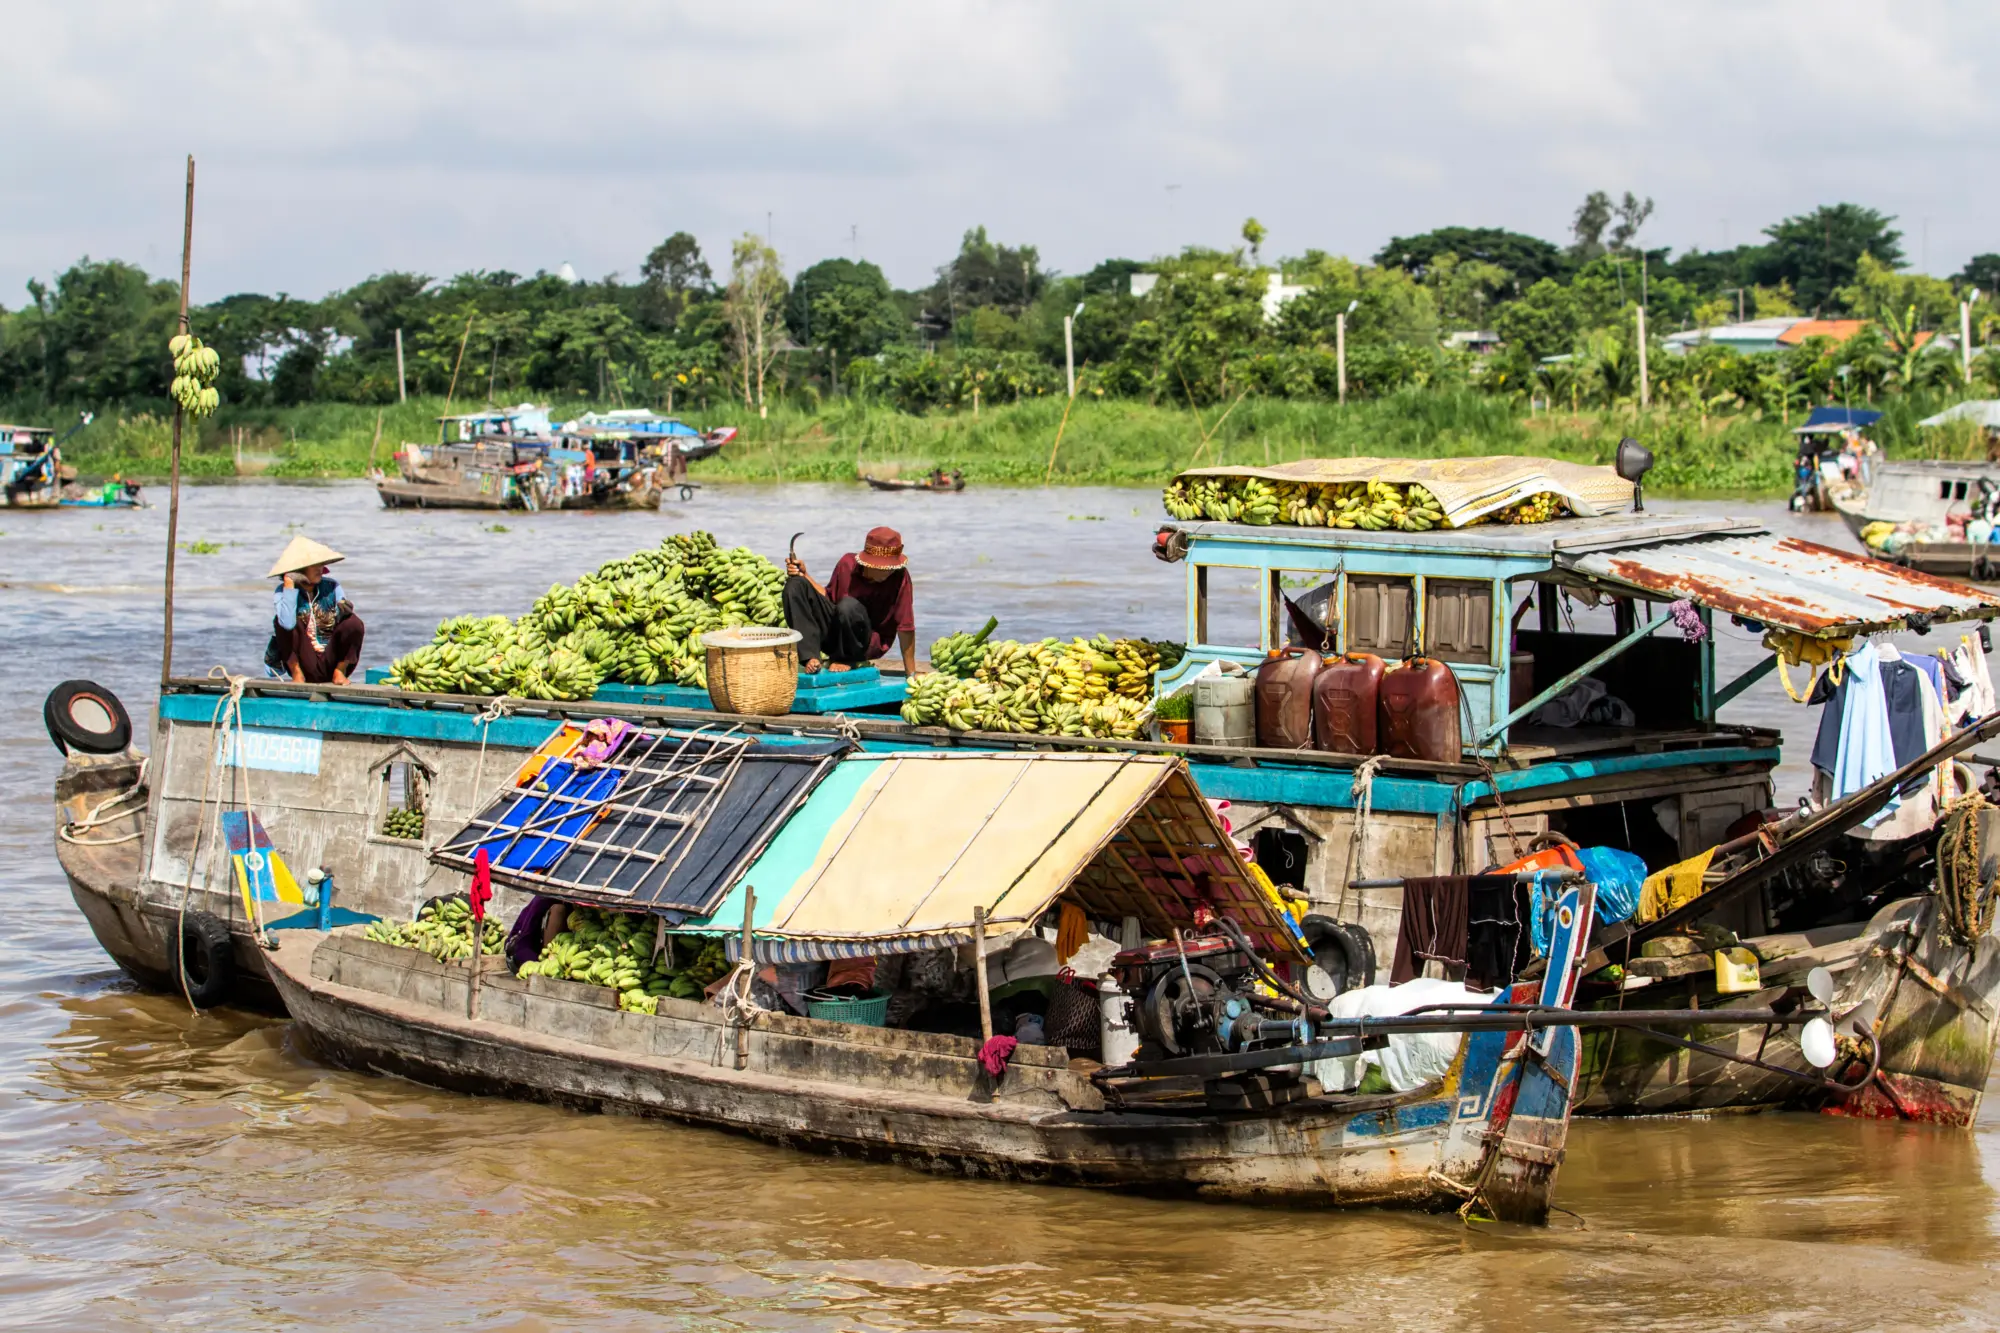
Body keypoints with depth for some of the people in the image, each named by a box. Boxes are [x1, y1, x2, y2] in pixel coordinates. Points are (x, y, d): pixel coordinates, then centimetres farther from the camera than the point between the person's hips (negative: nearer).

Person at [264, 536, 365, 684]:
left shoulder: (331, 587, 1)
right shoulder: (283, 592, -8)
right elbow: (287, 623, -30)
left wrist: (343, 610, -27)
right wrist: (289, 583, -24)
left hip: (331, 662, 2)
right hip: (306, 666, -2)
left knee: (354, 623, -23)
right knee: (281, 621, -25)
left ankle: (339, 671, -6)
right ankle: (297, 672, -11)